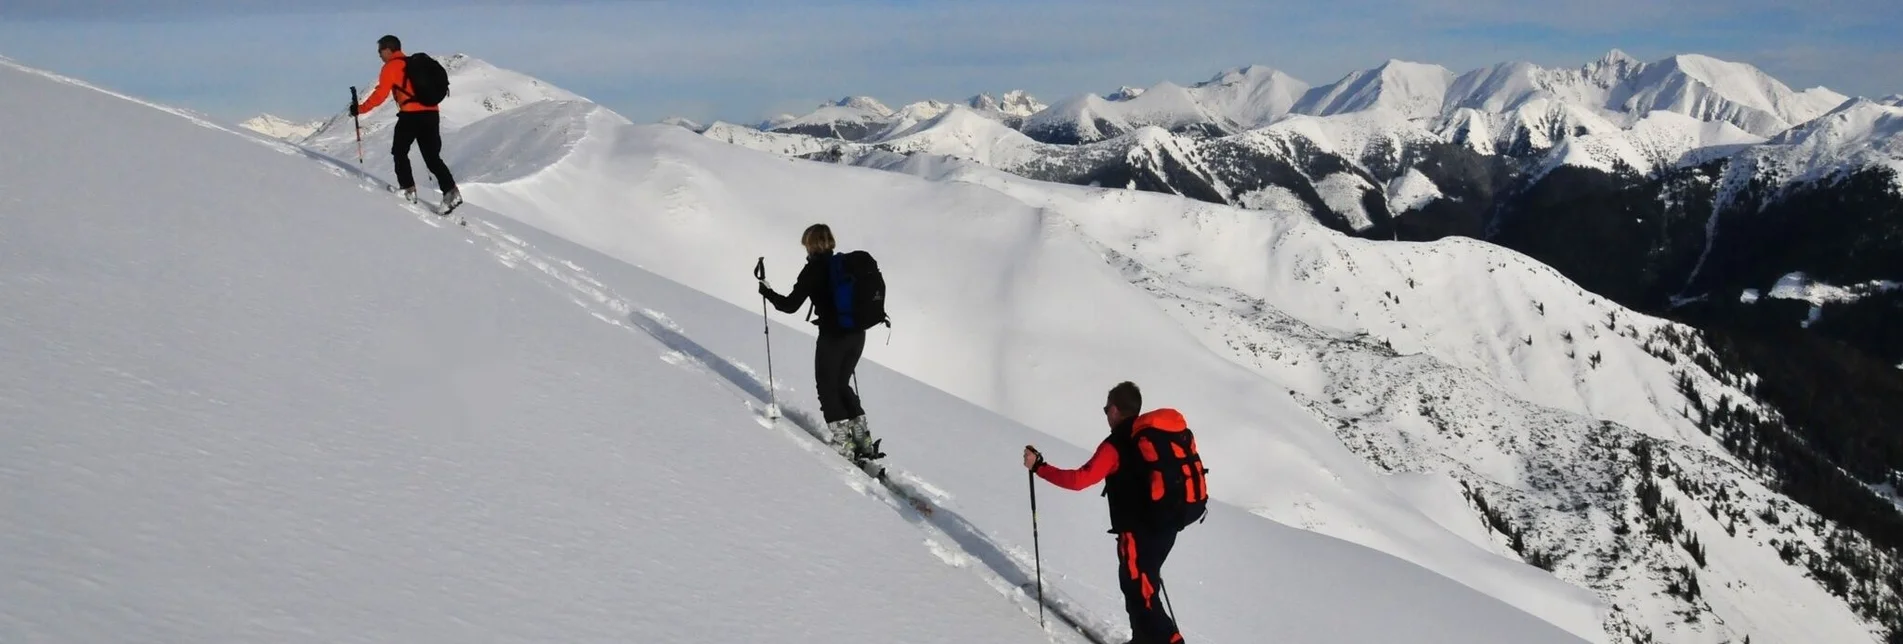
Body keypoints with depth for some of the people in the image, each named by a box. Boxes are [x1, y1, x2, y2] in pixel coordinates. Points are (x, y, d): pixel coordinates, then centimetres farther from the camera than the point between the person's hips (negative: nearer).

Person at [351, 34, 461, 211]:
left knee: (400, 152, 12)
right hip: (432, 113, 6)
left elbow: (380, 94, -5)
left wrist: (360, 109, 4)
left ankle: (408, 190, 3)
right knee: (433, 157, 7)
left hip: (411, 114, -6)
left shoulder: (391, 67, 2)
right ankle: (450, 191, -9)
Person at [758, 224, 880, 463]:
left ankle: (843, 442, 3)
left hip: (833, 336, -6)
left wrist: (767, 292, 8)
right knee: (842, 385, 20)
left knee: (827, 387, 9)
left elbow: (790, 305, -7)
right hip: (857, 335, 6)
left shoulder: (814, 269, -9)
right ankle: (863, 441, 15)